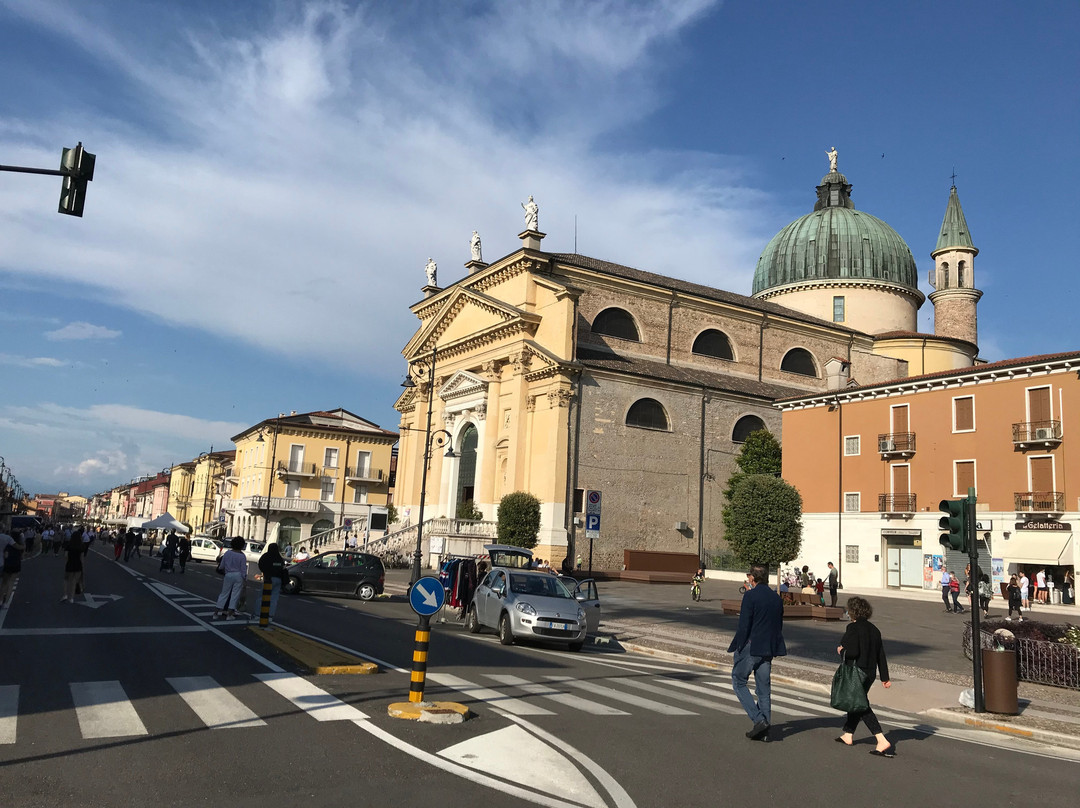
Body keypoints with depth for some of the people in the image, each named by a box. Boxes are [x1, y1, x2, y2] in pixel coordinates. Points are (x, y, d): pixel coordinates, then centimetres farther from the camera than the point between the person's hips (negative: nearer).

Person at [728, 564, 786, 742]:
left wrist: (736, 651, -9)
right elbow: (779, 626, 15)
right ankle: (764, 731, 13)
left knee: (738, 682, 7)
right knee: (764, 689, 11)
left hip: (750, 647, -7)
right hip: (768, 649, 7)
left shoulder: (750, 596, -13)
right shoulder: (776, 598, 10)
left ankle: (759, 719, -5)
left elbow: (743, 626, -16)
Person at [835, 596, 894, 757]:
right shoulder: (874, 629, 8)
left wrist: (841, 650, -4)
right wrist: (885, 677, 14)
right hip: (870, 673, 8)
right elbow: (881, 655, 10)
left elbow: (852, 651, -25)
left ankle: (882, 741, -13)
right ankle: (848, 735, 34)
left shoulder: (853, 628, -16)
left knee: (862, 706, -3)